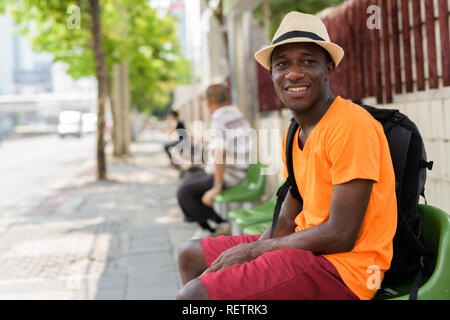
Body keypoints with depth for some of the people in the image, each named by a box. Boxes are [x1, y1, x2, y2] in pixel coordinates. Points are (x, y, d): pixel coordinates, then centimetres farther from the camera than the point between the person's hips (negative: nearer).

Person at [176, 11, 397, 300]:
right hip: (306, 248, 9)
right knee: (191, 256, 16)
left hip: (342, 266, -9)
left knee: (192, 295, -20)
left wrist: (253, 249, -11)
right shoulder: (294, 135, 12)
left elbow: (341, 236, -20)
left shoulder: (351, 126, -17)